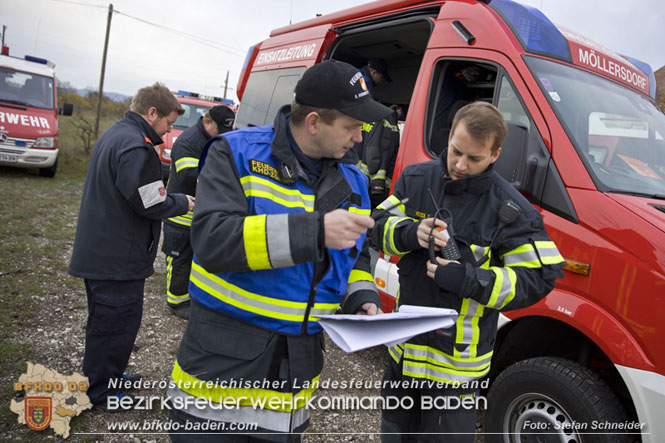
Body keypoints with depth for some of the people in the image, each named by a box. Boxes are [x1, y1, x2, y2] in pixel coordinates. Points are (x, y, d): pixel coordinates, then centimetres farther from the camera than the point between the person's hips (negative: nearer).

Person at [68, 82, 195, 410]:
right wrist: (183, 203, -5)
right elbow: (150, 204, -24)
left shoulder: (114, 134, 13)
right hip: (119, 258, -11)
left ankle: (106, 375, 41)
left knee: (105, 319, 23)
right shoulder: (135, 146, -23)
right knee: (117, 323, 5)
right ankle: (99, 393, 21)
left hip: (98, 250, 11)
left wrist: (175, 199, 9)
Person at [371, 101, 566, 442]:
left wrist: (468, 279, -27)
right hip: (403, 345, 5)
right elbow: (380, 226, 3)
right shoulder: (415, 178, -2)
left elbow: (539, 278, -15)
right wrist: (411, 233, -20)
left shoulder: (511, 210, -14)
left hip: (457, 359, -4)